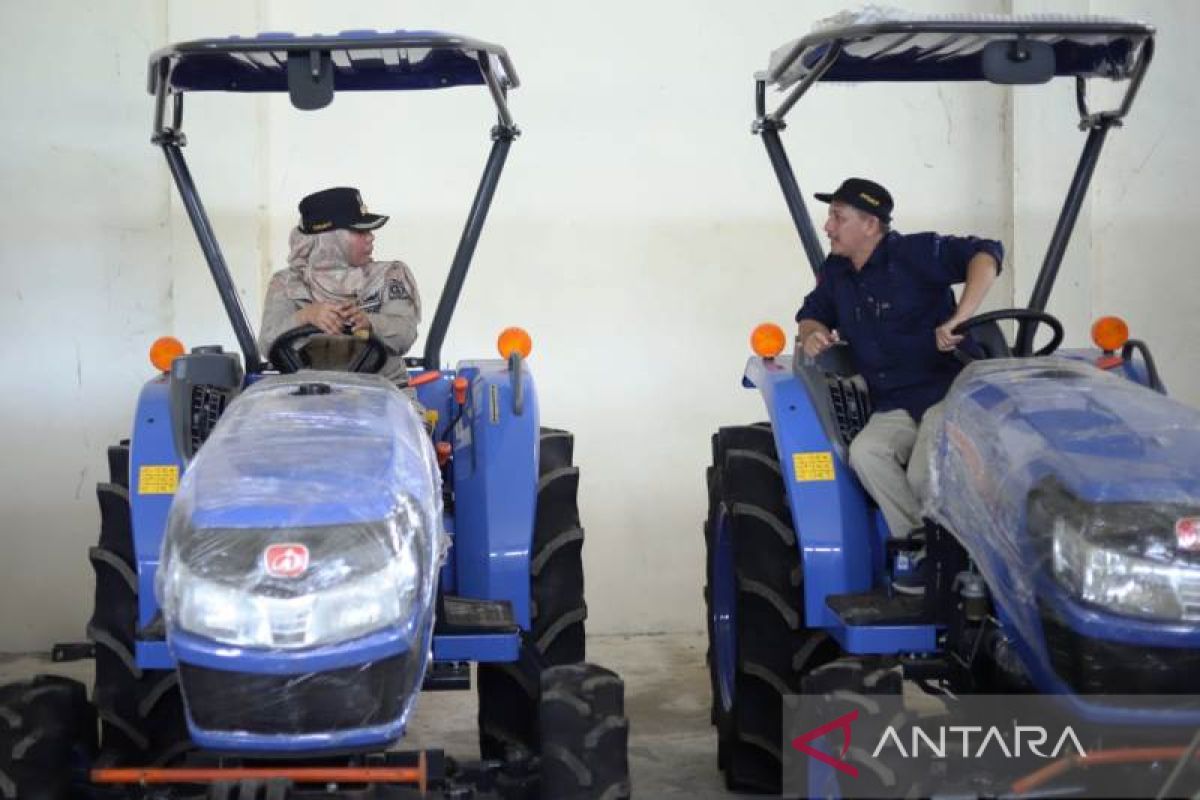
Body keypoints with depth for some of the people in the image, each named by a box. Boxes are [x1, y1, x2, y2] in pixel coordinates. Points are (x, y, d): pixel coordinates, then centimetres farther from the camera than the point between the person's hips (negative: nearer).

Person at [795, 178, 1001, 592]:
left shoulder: (916, 252, -10)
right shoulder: (836, 271, 13)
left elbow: (985, 254, -19)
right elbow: (812, 313, 26)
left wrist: (958, 319, -31)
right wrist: (812, 334, -1)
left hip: (948, 391, -6)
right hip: (893, 409, 6)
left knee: (923, 477, -29)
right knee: (864, 454, -27)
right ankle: (922, 543, -14)